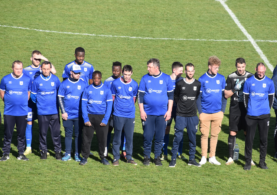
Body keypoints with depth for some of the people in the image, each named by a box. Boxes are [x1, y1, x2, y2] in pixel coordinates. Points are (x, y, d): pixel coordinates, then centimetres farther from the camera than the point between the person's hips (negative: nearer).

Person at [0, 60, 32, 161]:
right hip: (9, 112, 0)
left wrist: (23, 102, 7)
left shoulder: (27, 79, -1)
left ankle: (21, 154, 16)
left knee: (21, 134, 6)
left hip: (22, 112, 0)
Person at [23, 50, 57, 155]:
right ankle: (28, 147, 11)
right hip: (30, 102, -1)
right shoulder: (26, 70, 3)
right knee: (29, 123, 2)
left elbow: (53, 71, -16)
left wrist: (45, 59, -15)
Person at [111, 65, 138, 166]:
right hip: (118, 115, -1)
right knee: (117, 137, 2)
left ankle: (129, 157, 17)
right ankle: (116, 158, 11)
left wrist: (130, 108, 12)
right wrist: (115, 108, 8)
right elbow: (112, 97, 8)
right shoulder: (115, 83, -3)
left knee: (130, 137, 6)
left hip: (130, 115, 2)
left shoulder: (134, 85, 1)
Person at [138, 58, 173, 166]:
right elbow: (140, 95, 5)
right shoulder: (145, 78, 4)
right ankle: (146, 156, 13)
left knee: (160, 137, 3)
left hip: (162, 114, 0)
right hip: (148, 113, 0)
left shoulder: (166, 78, 4)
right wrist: (141, 111, -2)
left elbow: (170, 95, 8)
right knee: (147, 136, -1)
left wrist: (169, 110, 2)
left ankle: (157, 157, 15)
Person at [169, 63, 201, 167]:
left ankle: (192, 159, 15)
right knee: (177, 137, -4)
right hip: (181, 115, -2)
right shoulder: (180, 84, -1)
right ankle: (173, 159, 4)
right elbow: (175, 97, 11)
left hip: (193, 115, 2)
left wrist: (195, 107, 13)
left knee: (192, 137, 6)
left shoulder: (198, 84, 4)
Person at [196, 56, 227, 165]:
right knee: (204, 135, 3)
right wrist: (200, 112, -5)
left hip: (217, 113, 2)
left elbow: (224, 95, 8)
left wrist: (222, 110, 3)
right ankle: (203, 157, 12)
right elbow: (198, 97, 0)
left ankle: (212, 157, 18)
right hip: (205, 113, -2)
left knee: (215, 135, 9)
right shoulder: (202, 79, -3)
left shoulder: (221, 78, 3)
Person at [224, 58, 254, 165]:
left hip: (247, 109, 1)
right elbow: (226, 95, 0)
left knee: (248, 133, 5)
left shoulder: (250, 77, 2)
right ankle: (231, 157, 11)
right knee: (232, 133, 2)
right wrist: (235, 89, -15)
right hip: (235, 109, -1)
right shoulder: (231, 77, 0)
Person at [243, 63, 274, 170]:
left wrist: (267, 109, 8)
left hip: (264, 116, 1)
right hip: (251, 116, -1)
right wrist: (248, 109, 5)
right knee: (249, 138, 0)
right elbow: (245, 96, 7)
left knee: (264, 139, 5)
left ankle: (262, 161, 15)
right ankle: (248, 162, 8)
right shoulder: (249, 81, -1)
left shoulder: (269, 82, 2)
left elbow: (271, 97, 11)